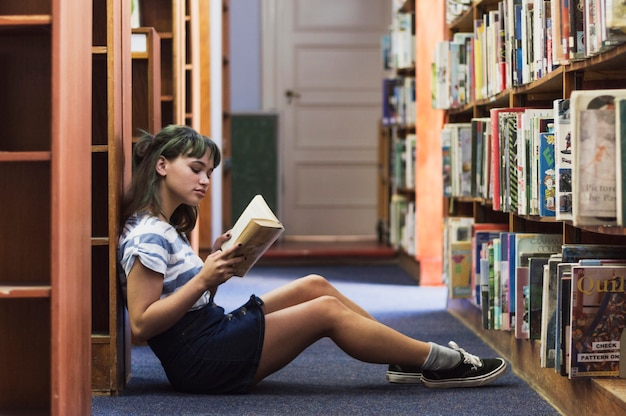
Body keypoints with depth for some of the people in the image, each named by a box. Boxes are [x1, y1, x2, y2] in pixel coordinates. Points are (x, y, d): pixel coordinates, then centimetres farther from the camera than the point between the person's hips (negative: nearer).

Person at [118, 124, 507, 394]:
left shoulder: (166, 227, 15)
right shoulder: (148, 236, -17)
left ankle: (412, 359, 9)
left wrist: (216, 261, -2)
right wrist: (204, 279, -25)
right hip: (198, 359, -11)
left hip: (212, 328, 11)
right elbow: (141, 323, -23)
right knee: (327, 310, -11)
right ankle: (440, 363, 0)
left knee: (314, 286, 7)